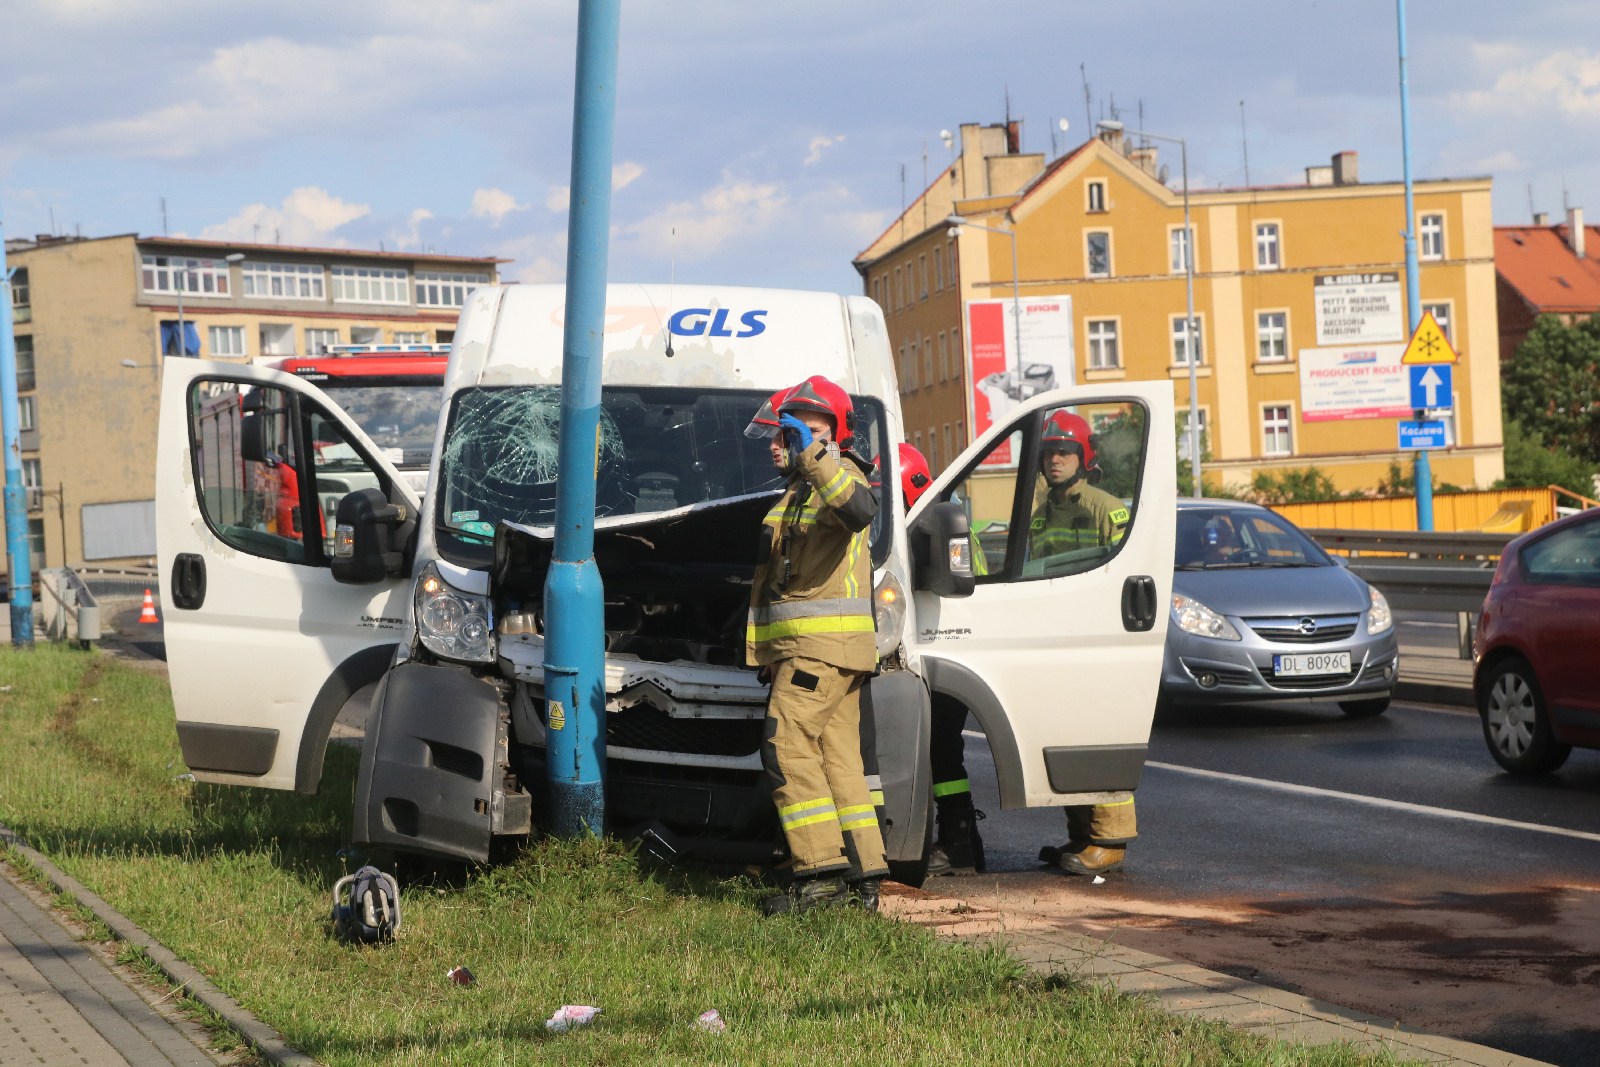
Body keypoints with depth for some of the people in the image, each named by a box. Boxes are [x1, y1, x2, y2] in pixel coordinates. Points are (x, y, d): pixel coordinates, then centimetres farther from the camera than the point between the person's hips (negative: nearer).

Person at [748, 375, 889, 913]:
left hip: (821, 643, -10)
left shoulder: (839, 472, -7)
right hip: (804, 645, 10)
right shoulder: (799, 488, 25)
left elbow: (859, 508, -34)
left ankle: (821, 871, -19)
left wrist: (811, 456, -35)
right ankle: (862, 875, 7)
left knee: (788, 746, -16)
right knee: (837, 756, 7)